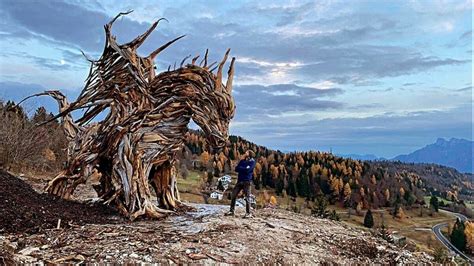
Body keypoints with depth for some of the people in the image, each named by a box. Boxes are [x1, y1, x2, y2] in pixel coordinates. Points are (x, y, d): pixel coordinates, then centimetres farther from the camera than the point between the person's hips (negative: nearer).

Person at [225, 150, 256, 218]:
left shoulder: (252, 161, 0)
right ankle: (231, 211, 10)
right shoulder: (243, 161, 18)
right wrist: (241, 161, -1)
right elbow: (236, 169, 9)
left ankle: (248, 213, -1)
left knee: (247, 197, -6)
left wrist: (239, 168, 1)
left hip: (247, 181, -6)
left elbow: (247, 169, -14)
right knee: (233, 195, 3)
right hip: (240, 181, 6)